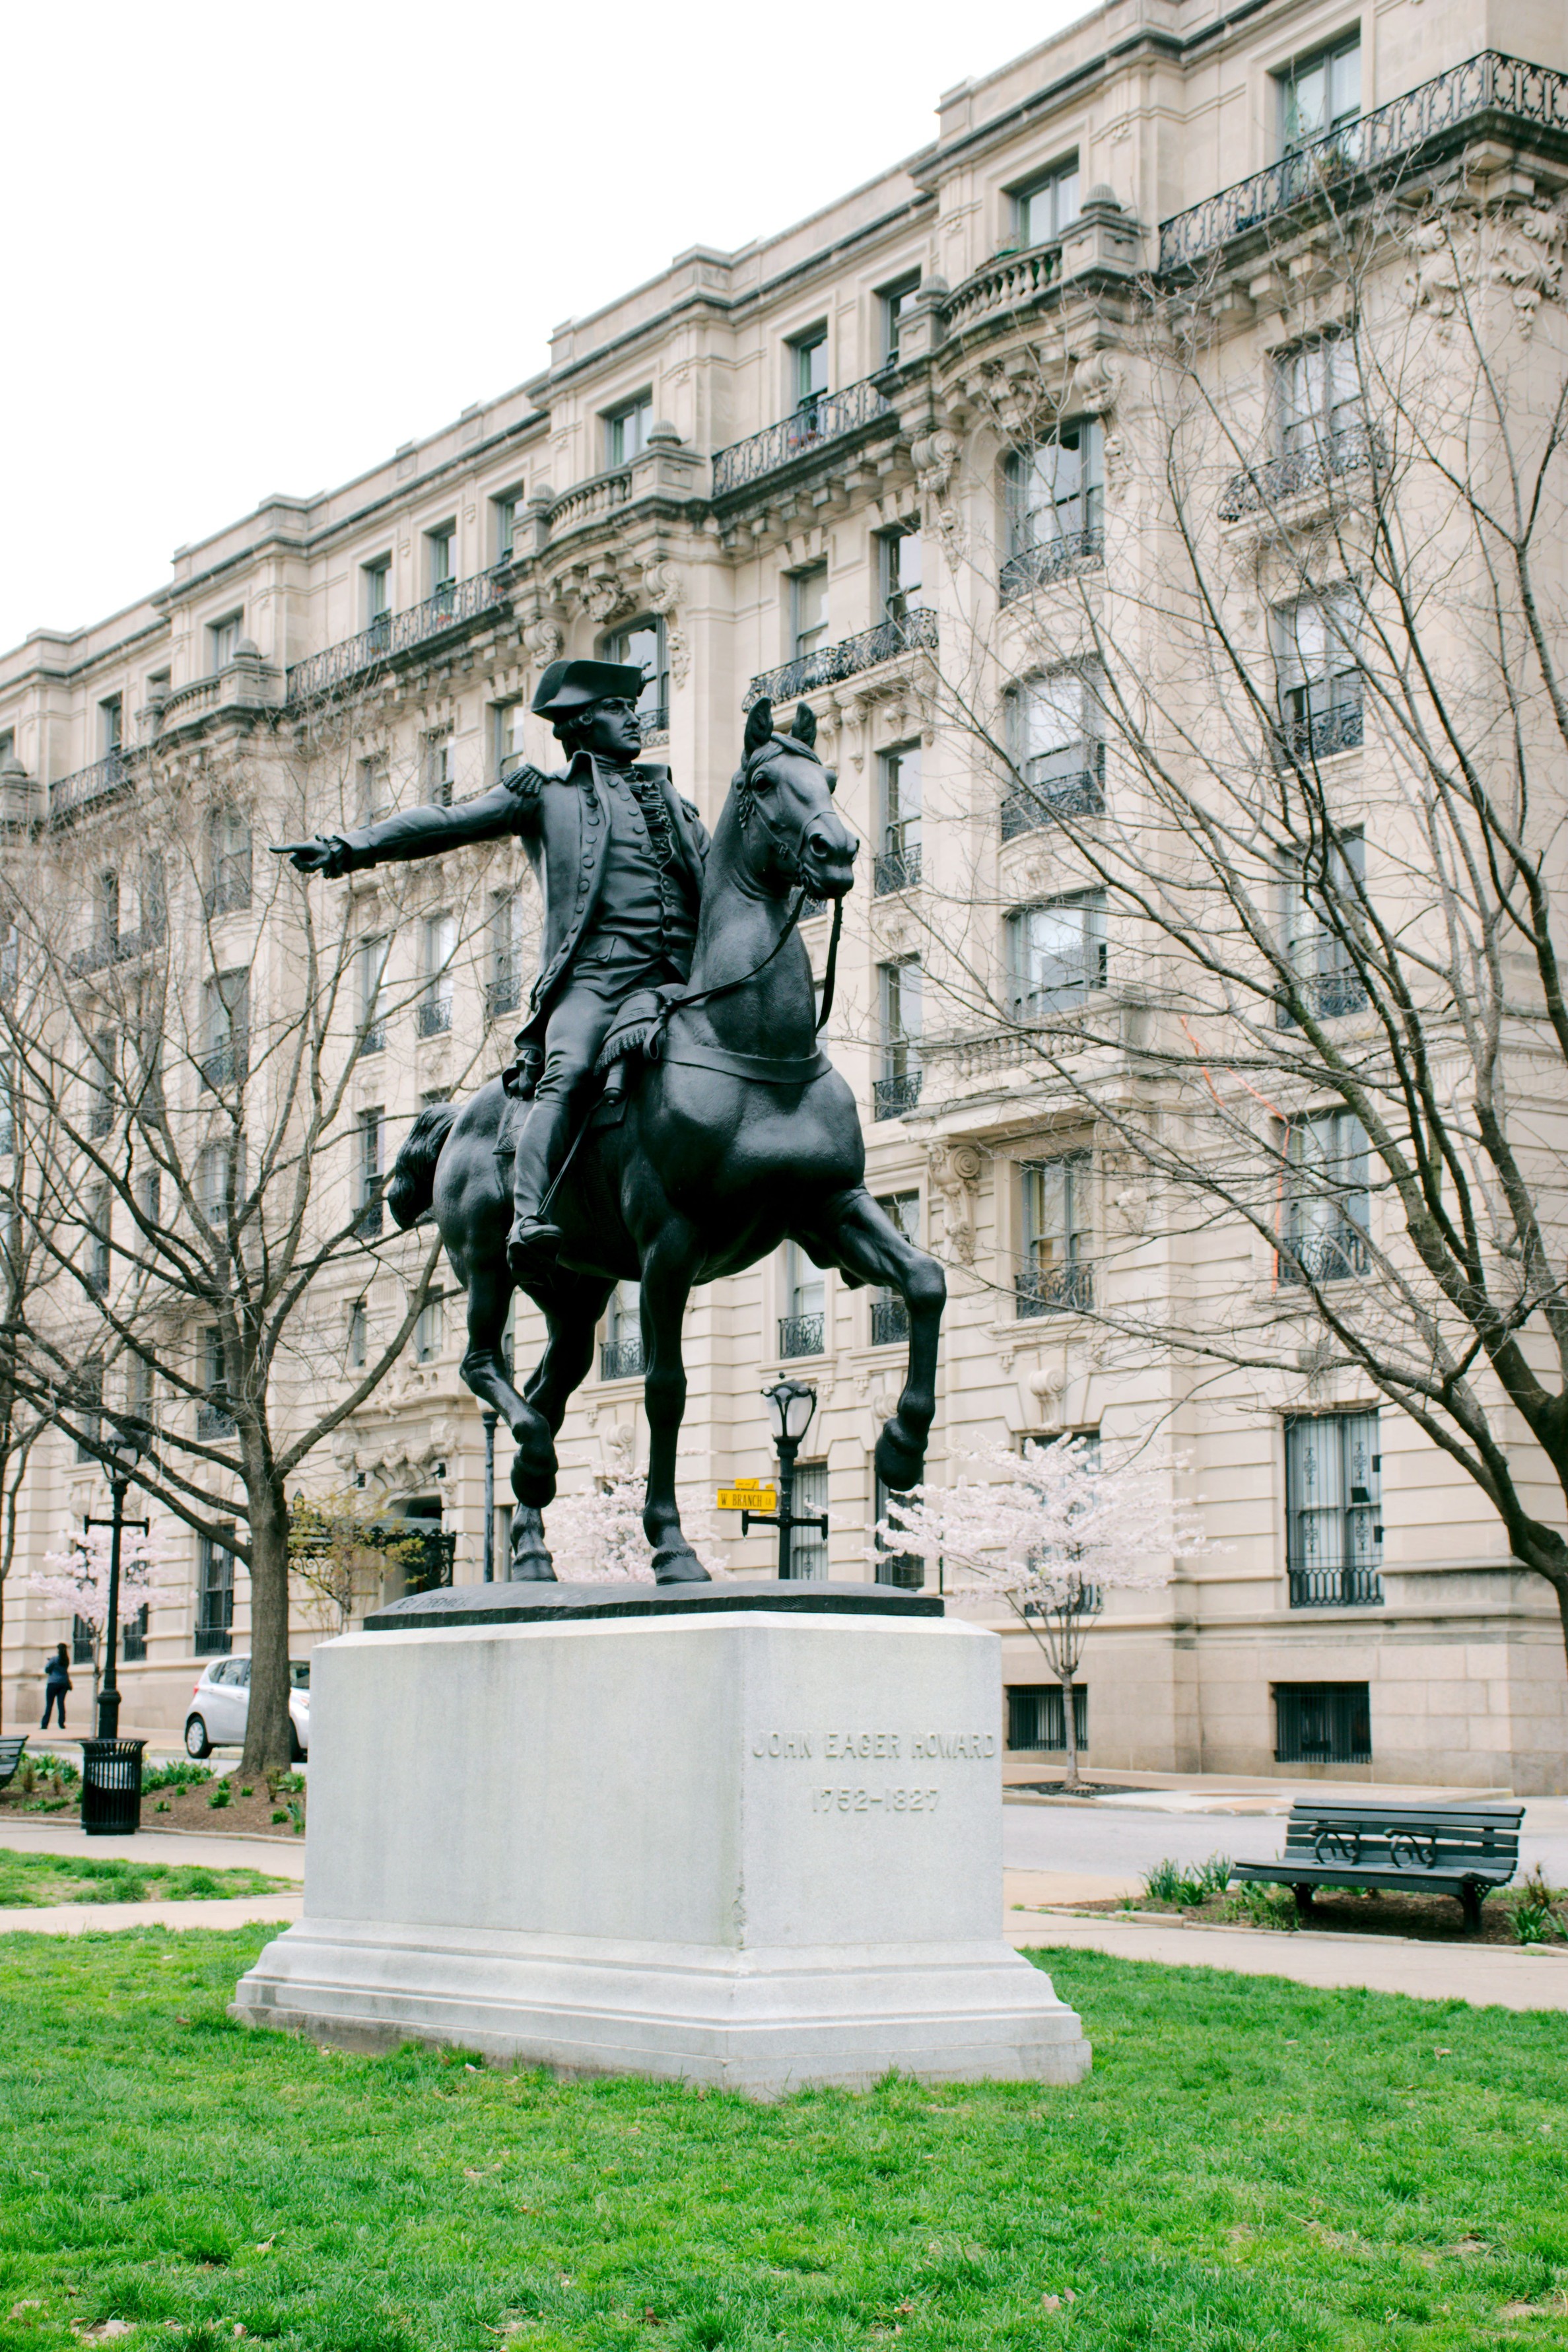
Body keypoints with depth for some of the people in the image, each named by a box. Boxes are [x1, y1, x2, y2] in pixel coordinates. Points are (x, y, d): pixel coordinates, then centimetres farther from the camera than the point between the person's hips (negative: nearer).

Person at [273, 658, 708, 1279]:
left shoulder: (673, 801, 32)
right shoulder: (545, 794, 20)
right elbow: (448, 824, 12)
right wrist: (348, 847, 1)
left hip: (681, 973, 5)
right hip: (595, 966, -4)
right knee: (569, 1075, -29)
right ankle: (528, 1221, -39)